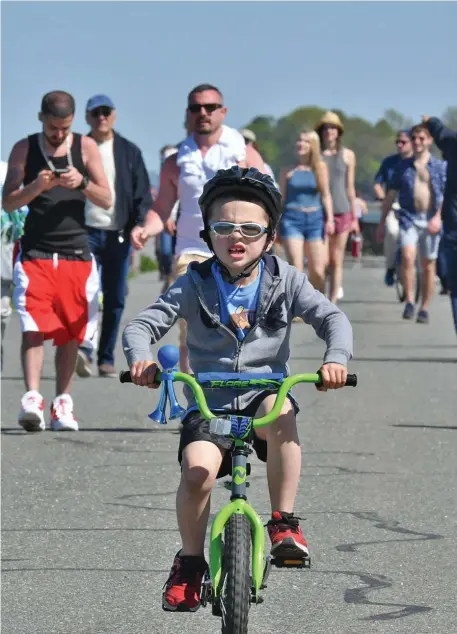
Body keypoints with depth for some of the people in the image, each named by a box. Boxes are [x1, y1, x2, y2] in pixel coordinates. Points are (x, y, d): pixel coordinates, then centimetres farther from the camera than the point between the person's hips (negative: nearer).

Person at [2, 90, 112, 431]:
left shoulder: (86, 147, 4)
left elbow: (107, 201, 2)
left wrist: (82, 183, -17)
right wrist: (36, 187, -17)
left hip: (76, 253, 2)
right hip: (35, 251, -2)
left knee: (70, 333, 5)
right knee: (34, 328, -15)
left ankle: (62, 403, 13)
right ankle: (32, 398, -23)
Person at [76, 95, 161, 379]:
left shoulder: (129, 152, 9)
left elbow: (143, 194, 6)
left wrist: (140, 225, -10)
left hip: (119, 234, 2)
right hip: (85, 232, -2)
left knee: (115, 299, 3)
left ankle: (107, 359, 11)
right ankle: (84, 349, -26)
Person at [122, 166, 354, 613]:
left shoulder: (285, 281, 2)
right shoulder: (195, 285, 0)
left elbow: (331, 317, -6)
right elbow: (141, 324, -5)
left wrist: (336, 357, -29)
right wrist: (140, 359, -28)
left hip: (264, 393, 0)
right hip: (209, 403, 0)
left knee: (280, 412, -36)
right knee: (197, 470, -27)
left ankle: (283, 523, -22)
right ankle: (189, 562, -2)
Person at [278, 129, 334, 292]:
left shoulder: (320, 167, 9)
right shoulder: (288, 171, 6)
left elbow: (325, 195, 10)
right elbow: (281, 198, 9)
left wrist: (329, 219, -1)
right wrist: (276, 225, 5)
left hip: (314, 218, 1)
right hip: (292, 218, -1)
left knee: (318, 271, -2)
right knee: (295, 268, -13)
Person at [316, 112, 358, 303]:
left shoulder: (347, 155, 7)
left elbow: (350, 187, 10)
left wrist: (354, 217, 9)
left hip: (342, 211, 1)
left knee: (336, 260, 1)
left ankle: (332, 302, 6)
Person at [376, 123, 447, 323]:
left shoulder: (440, 166, 4)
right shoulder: (403, 167, 9)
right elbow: (391, 195, 13)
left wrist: (438, 217, -16)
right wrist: (382, 222, 11)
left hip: (431, 221, 0)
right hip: (409, 217, 0)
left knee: (428, 266, 6)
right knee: (408, 257, -21)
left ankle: (424, 308, 16)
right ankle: (409, 301, -14)